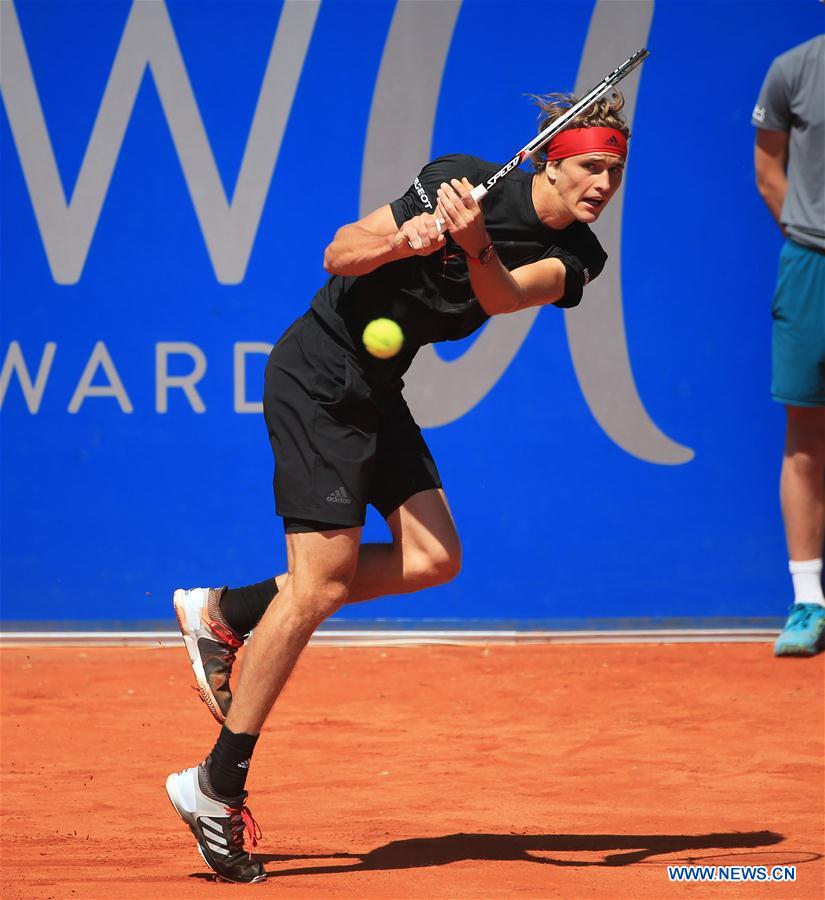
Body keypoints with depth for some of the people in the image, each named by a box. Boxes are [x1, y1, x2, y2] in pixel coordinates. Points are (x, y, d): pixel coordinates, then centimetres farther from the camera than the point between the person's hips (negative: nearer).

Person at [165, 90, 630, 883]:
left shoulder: (572, 254, -1)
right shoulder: (462, 180, -17)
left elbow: (503, 297, -23)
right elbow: (337, 255, -16)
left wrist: (475, 246, -43)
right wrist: (399, 239, -35)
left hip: (375, 392, 8)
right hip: (318, 376, -8)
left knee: (433, 557, -4)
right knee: (320, 583, -13)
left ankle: (225, 613, 10)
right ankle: (216, 786, -10)